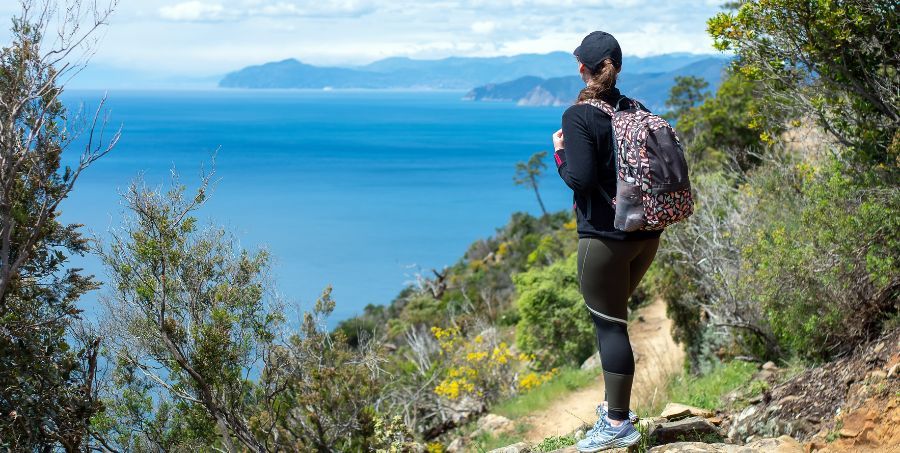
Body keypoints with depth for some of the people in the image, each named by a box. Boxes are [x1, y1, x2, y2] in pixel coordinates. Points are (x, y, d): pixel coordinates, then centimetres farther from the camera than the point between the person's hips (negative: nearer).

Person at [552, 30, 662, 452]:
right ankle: (617, 405, 30)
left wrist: (560, 151, -2)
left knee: (609, 324, 0)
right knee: (611, 316, 22)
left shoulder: (578, 116, -13)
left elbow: (581, 179, -19)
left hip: (605, 237, -7)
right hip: (647, 234, 7)